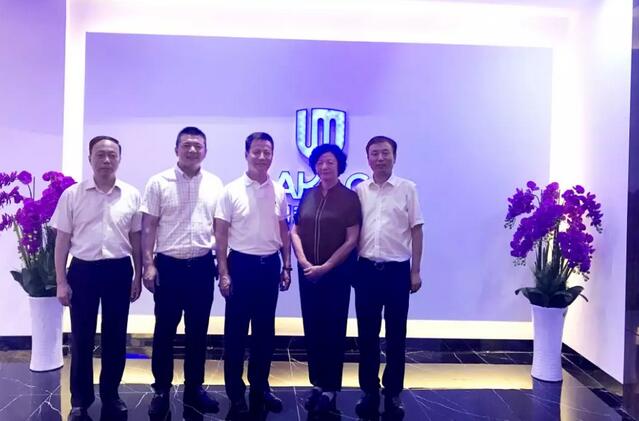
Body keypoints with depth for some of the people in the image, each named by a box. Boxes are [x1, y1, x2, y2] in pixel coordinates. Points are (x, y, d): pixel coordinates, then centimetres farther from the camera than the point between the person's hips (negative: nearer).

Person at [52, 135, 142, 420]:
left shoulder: (131, 195, 1)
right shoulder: (72, 195, -1)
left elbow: (136, 239, 7)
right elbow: (62, 240, 1)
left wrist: (137, 276, 6)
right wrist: (61, 282, -2)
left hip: (119, 270, 1)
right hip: (83, 270, -1)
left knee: (115, 337, 11)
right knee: (81, 338, 8)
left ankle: (110, 394, 28)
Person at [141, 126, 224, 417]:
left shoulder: (215, 184, 4)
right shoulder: (159, 182, -3)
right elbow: (148, 227, -3)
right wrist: (148, 264, -9)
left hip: (202, 266, 2)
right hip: (169, 265, -2)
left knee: (198, 331, 11)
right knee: (165, 330, 7)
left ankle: (194, 389, 25)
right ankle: (161, 390, 22)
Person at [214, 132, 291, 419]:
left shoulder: (279, 192, 5)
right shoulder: (231, 191, -6)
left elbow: (283, 230, 11)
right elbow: (221, 234, -5)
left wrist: (286, 266, 8)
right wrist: (224, 273, -10)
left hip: (270, 265, 4)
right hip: (241, 264, -3)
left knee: (265, 331, 12)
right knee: (236, 331, 5)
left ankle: (260, 387, 28)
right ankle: (236, 394, 19)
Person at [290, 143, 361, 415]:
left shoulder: (349, 197, -5)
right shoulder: (308, 195, 7)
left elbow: (351, 240, -9)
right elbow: (295, 232, 6)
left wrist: (326, 266, -14)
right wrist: (304, 262, -9)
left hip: (337, 272, -4)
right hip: (307, 272, 4)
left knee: (333, 329, 4)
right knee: (312, 328, 9)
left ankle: (331, 388, 16)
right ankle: (317, 384, 23)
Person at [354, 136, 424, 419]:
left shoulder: (407, 188, 0)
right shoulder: (360, 190, 6)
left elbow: (416, 230, 0)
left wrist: (415, 271, -4)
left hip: (398, 269, -2)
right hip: (366, 269, 2)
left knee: (396, 334, 7)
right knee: (367, 333, 9)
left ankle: (393, 393, 21)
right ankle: (369, 391, 23)